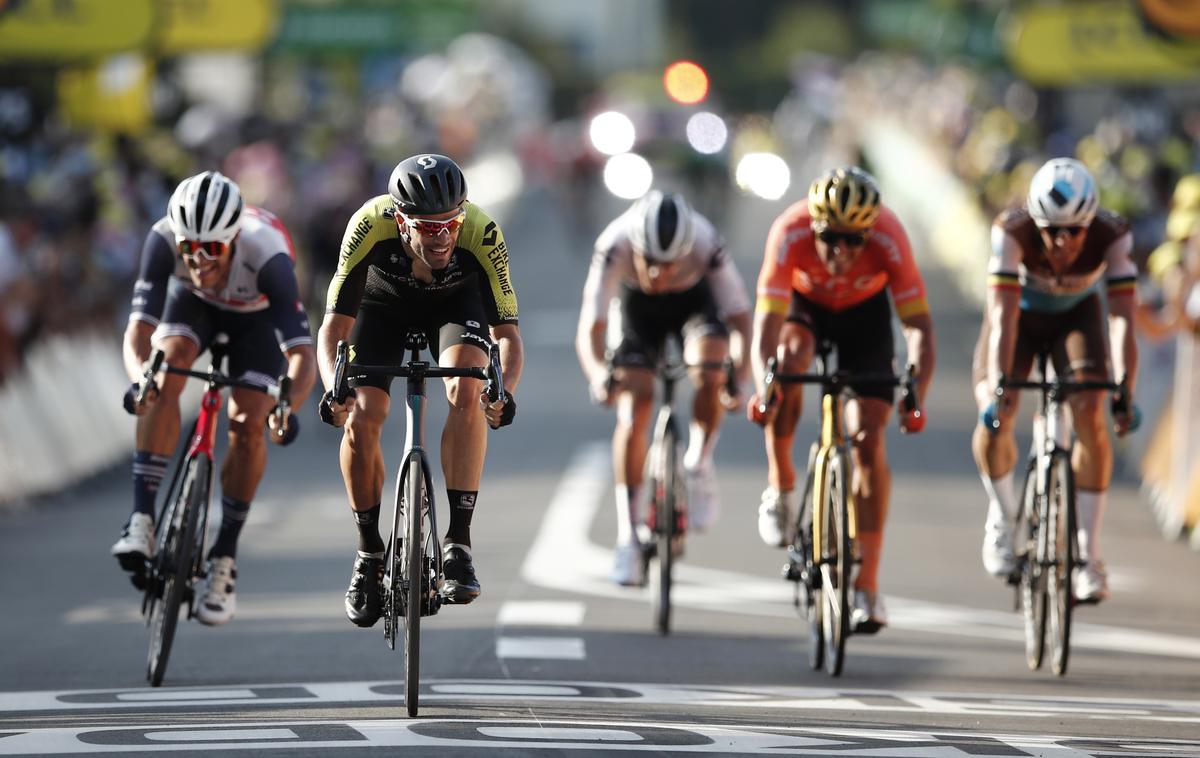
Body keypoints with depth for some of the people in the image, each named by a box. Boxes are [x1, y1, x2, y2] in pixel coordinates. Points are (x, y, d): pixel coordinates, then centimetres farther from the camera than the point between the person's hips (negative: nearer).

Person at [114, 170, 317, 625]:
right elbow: (139, 330, -41)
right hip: (193, 301, 1)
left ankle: (224, 558, 2)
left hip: (257, 313, -1)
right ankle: (142, 519, -27)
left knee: (248, 427, -15)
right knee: (166, 371, -28)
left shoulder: (267, 254, -43)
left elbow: (302, 354, -45)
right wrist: (138, 377, -62)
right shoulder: (164, 239, -38)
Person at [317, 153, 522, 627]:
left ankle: (458, 543, -22)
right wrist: (333, 388, -50)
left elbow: (507, 334, -31)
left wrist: (505, 390, -50)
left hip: (455, 302, 0)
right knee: (360, 421, -15)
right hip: (384, 300, 0)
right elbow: (333, 327, -32)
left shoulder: (481, 233, -37)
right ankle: (369, 554, 5)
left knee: (466, 393, -28)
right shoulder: (371, 226, -38)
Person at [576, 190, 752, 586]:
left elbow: (740, 319, -32)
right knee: (633, 411, -14)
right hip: (638, 305, 0)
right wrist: (598, 373, -56)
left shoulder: (706, 244, -37)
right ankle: (628, 535, -6)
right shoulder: (614, 245, -37)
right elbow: (589, 330, -36)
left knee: (710, 376, -30)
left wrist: (739, 372, -49)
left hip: (695, 299, 0)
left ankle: (699, 463, -1)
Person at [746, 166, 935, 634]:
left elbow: (918, 325, -35)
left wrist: (916, 397, -50)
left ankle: (867, 587, -5)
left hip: (865, 310, 0)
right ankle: (781, 485, -11)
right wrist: (763, 385, -58)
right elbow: (767, 322, -41)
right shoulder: (790, 234, -37)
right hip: (804, 302, 0)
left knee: (869, 438, -10)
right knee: (789, 359, -35)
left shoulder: (889, 239, -36)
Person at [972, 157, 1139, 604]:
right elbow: (1003, 317, -40)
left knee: (1091, 419, -21)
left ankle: (1088, 555, -11)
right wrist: (999, 388, -51)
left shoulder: (1112, 236, -33)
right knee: (994, 418, -22)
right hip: (1020, 312, 0)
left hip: (1076, 315, 0)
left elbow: (1122, 317, -37)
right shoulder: (1011, 231, -36)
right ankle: (1002, 514, 8)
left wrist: (1126, 391, -47)